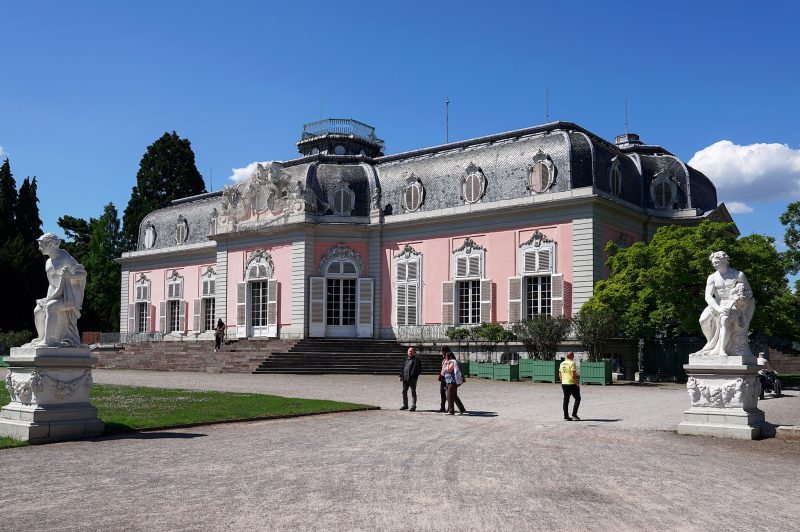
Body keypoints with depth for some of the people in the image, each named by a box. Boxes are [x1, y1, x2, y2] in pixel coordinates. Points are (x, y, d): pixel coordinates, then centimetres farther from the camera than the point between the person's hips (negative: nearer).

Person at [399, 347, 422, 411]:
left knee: (413, 392, -2)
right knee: (404, 391, 11)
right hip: (405, 379, 7)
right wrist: (401, 375, 13)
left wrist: (415, 376, -17)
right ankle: (405, 405, 23)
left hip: (412, 379, -7)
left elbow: (419, 369, -9)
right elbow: (403, 368, 23)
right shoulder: (406, 360, 19)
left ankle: (413, 406, 3)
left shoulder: (416, 360, -3)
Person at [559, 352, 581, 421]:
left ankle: (566, 416, 7)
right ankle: (574, 414, 0)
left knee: (566, 400, 9)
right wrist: (577, 384, -11)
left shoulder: (562, 364, 10)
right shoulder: (572, 363, -12)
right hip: (571, 384, -7)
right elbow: (573, 375, -18)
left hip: (564, 384, 7)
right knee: (577, 398, 7)